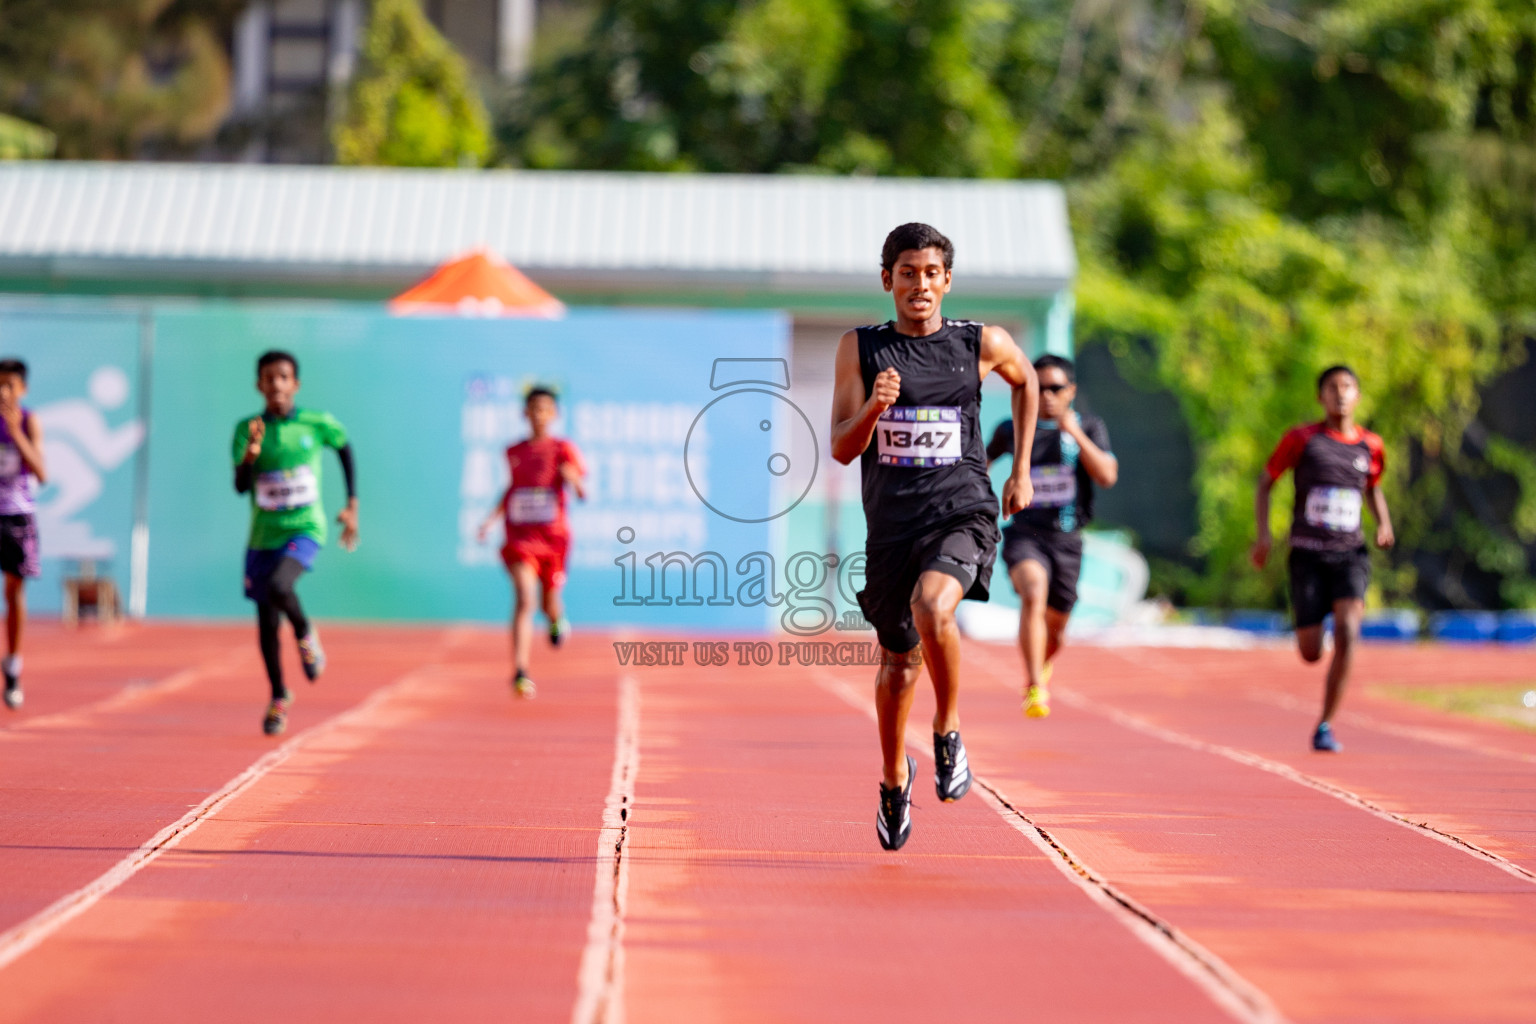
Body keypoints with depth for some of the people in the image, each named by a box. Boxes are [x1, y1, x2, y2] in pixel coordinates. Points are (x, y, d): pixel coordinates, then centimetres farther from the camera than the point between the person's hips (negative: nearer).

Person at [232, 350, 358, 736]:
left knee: (278, 585, -31)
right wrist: (251, 454, -32)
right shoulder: (247, 429, -4)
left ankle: (305, 633, 0)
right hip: (263, 535, 3)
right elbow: (240, 487, -12)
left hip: (304, 529, -3)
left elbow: (345, 446, 15)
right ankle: (279, 697, 28)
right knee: (266, 622, 7)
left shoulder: (317, 424, -5)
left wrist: (352, 505, 14)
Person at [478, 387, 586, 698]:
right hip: (520, 535, 0)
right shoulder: (514, 453, 7)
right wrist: (492, 519, 12)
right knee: (524, 599, -19)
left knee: (549, 603, 14)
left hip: (553, 535, 0)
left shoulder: (563, 449, -2)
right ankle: (520, 673, -26)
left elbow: (582, 492, -10)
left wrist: (575, 480, -32)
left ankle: (557, 620, 55)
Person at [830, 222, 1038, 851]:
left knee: (932, 609, -32)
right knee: (899, 659, 14)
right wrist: (873, 408, -23)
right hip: (891, 523, 2)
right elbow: (842, 449, -3)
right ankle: (895, 777, 40)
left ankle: (948, 731, -8)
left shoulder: (982, 344, 0)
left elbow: (1026, 380, 23)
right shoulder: (860, 348, 0)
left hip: (962, 515, -2)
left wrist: (1021, 470, 20)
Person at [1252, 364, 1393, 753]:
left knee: (1347, 633, -23)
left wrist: (1384, 524, 7)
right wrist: (1263, 534, -5)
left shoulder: (1371, 446, 8)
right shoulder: (1300, 439, 0)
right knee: (1311, 653, -2)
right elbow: (1265, 482, 8)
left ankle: (1325, 726, -14)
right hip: (1307, 555, -1)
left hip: (1350, 554, 1)